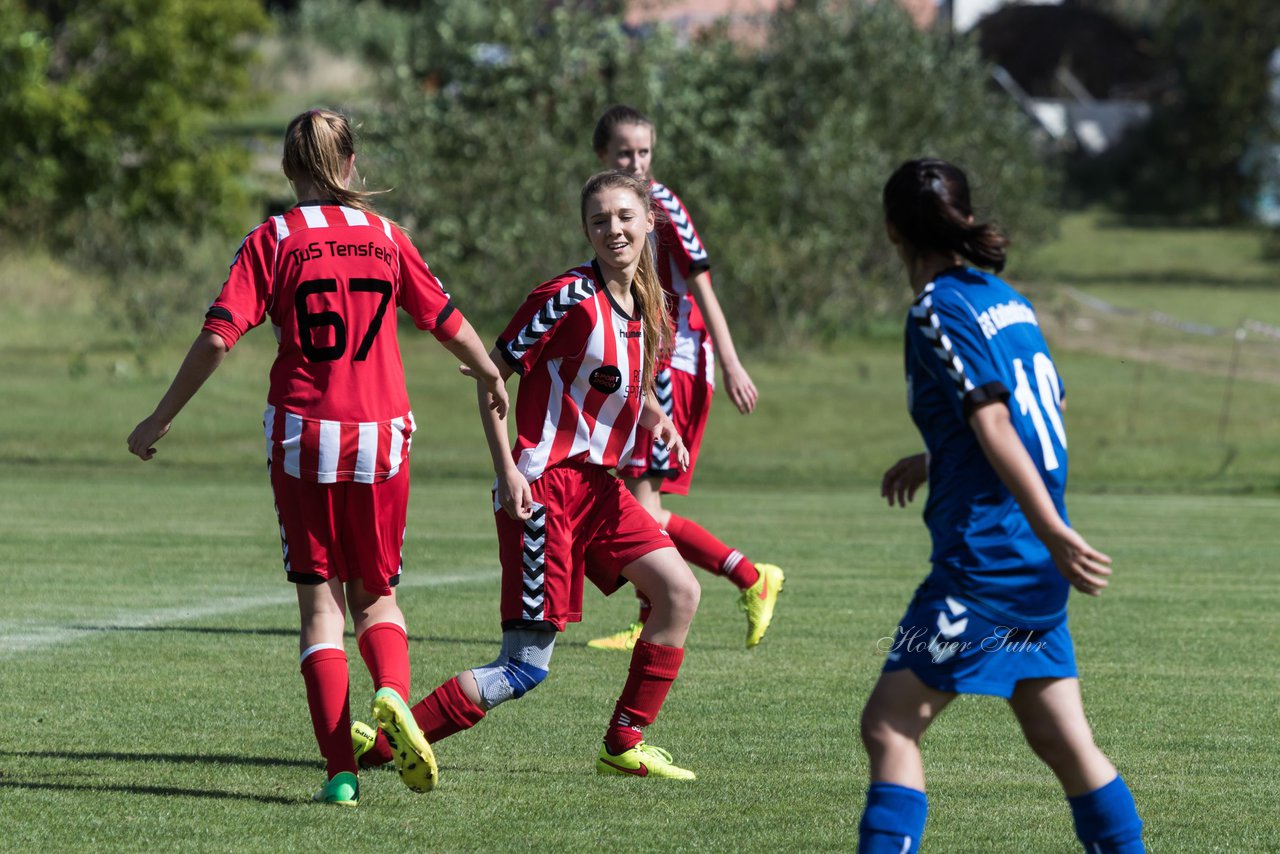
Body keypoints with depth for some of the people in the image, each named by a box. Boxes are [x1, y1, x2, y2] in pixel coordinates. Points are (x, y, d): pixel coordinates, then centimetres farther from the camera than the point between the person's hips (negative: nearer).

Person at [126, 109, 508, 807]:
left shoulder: (272, 240, -2)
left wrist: (161, 419, -1)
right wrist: (491, 378, 30)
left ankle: (341, 769, -6)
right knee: (374, 592, 15)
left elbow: (217, 337, -9)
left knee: (320, 599, 4)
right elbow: (448, 322, 11)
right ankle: (393, 692, -16)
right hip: (380, 435, 2)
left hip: (303, 435, -2)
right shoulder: (385, 237, 5)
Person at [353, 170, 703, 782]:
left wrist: (657, 420, 5)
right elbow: (493, 373, -10)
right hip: (544, 486, -8)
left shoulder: (650, 309, 11)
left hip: (599, 486, 8)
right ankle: (383, 743, -10)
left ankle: (623, 745, 12)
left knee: (680, 593, 1)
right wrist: (507, 470, -16)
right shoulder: (569, 297, -13)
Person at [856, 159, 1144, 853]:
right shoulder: (1004, 298, 14)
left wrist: (1053, 533, -27)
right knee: (1063, 741, 11)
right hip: (1036, 571, 8)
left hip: (985, 557, -8)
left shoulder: (939, 309, -11)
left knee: (890, 724, -7)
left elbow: (994, 424, -20)